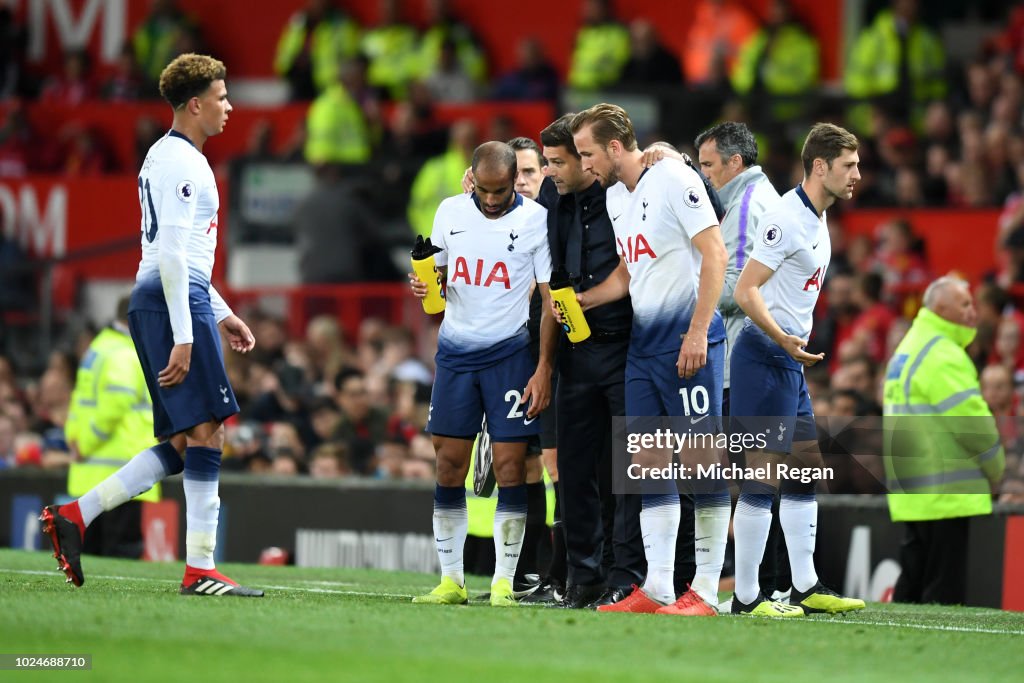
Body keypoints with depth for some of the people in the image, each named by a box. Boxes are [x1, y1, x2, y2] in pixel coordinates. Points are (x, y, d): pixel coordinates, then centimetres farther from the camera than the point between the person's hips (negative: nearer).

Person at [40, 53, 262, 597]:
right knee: (206, 434, -9)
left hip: (154, 303, 10)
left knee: (182, 445, 8)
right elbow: (172, 254, -19)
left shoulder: (166, 158, 22)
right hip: (174, 305, -10)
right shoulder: (181, 162, -11)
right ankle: (200, 569, -10)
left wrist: (221, 314, 26)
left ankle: (74, 516, 3)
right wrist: (183, 336, -22)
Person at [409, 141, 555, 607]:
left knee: (510, 467, -6)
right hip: (455, 350, 4)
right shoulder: (451, 212, 5)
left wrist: (544, 368, -11)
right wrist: (425, 285, -7)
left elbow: (551, 300, -5)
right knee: (449, 466, 2)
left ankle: (503, 582, -1)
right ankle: (450, 581, 7)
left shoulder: (536, 220, -6)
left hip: (509, 352, -4)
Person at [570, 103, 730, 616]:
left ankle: (706, 591, -6)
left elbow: (715, 254, -15)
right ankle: (657, 588, 7)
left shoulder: (673, 179, -10)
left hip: (687, 340, -9)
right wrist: (582, 300, 9)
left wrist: (698, 332, -19)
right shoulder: (614, 195, 16)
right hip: (643, 341, 9)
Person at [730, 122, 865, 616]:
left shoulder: (817, 220, 14)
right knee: (764, 473, -9)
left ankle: (806, 588, 19)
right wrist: (782, 339, -30)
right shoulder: (786, 218, -17)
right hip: (766, 354, -10)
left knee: (807, 468, 13)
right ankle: (745, 598, -7)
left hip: (791, 357, 10)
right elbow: (745, 290, -21)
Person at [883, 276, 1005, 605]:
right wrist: (998, 470, -3)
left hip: (913, 488, 10)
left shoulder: (909, 349, 19)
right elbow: (971, 418, -17)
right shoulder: (942, 355, -13)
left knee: (913, 583, 11)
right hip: (945, 494, -10)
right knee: (945, 589, -9)